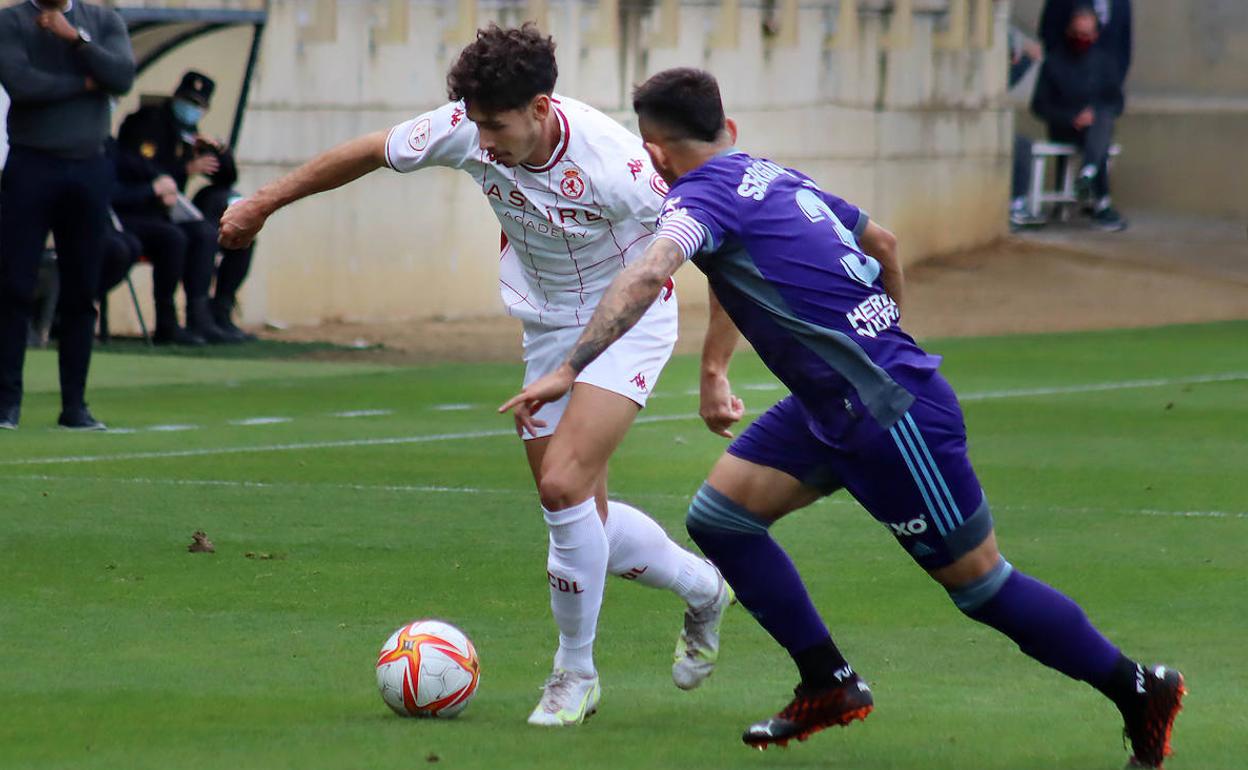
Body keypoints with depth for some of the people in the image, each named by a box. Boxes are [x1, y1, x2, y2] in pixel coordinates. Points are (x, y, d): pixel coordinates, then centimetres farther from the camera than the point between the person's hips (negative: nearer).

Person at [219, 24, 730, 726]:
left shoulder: (611, 164, -32)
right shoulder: (468, 130, -18)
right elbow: (370, 152, 0)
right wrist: (264, 203, 9)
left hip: (628, 321, -6)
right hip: (547, 326, 6)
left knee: (564, 485, -21)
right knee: (581, 515, 7)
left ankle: (576, 672, -2)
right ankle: (701, 589, 36)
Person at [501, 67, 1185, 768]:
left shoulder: (704, 194, -13)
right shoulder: (776, 177, 13)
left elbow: (648, 276, -32)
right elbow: (881, 242, 27)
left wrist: (569, 370, -33)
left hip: (891, 413, -9)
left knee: (980, 583, 0)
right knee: (720, 514, 5)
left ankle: (1141, 692, 13)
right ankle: (831, 685, 12)